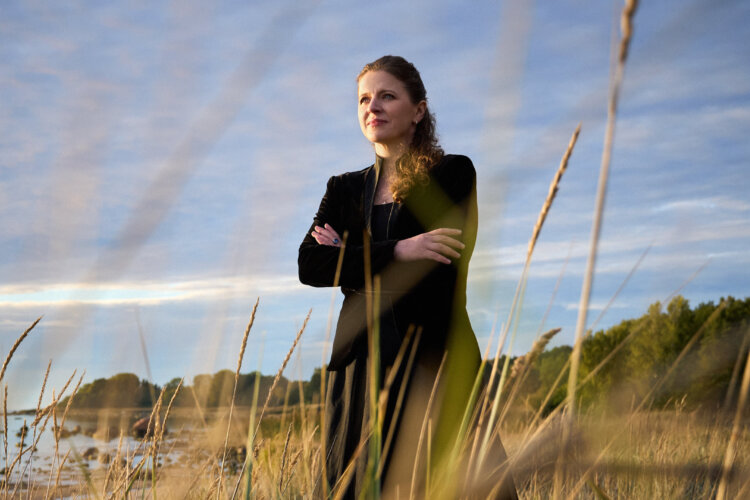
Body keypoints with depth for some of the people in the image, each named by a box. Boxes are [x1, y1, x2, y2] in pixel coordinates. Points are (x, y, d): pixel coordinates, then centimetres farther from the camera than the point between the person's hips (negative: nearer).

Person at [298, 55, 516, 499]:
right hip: (363, 361, 4)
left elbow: (447, 262, -9)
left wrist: (349, 258, -2)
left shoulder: (453, 174, 5)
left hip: (433, 358, -3)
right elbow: (309, 265, 1)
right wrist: (396, 253, -12)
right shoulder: (344, 189, 16)